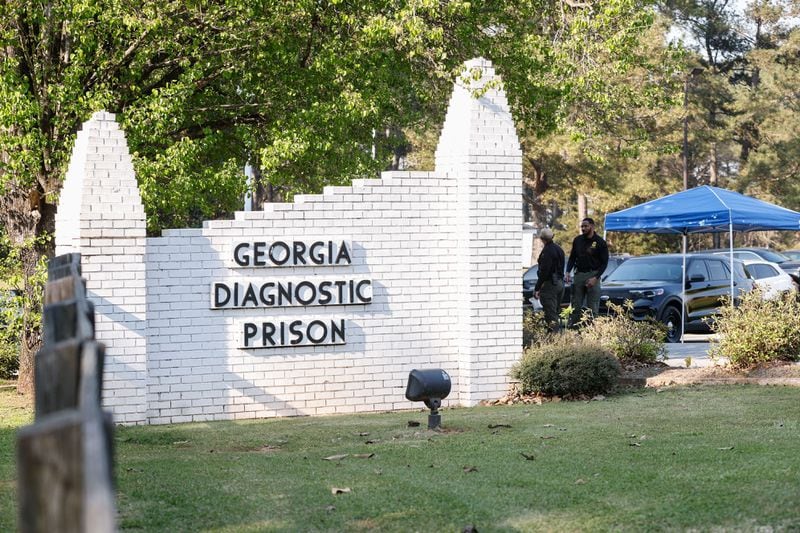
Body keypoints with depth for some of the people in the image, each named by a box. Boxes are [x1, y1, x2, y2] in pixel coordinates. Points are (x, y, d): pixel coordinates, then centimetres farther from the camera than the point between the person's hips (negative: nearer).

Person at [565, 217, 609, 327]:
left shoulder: (600, 242, -3)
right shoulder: (577, 240, 9)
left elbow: (604, 263, -3)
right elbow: (572, 258, 17)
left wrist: (595, 278, -14)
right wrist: (568, 272, 2)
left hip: (592, 276, -4)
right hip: (578, 275, 4)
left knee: (593, 308, -4)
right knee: (576, 306, 4)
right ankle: (572, 328, 6)